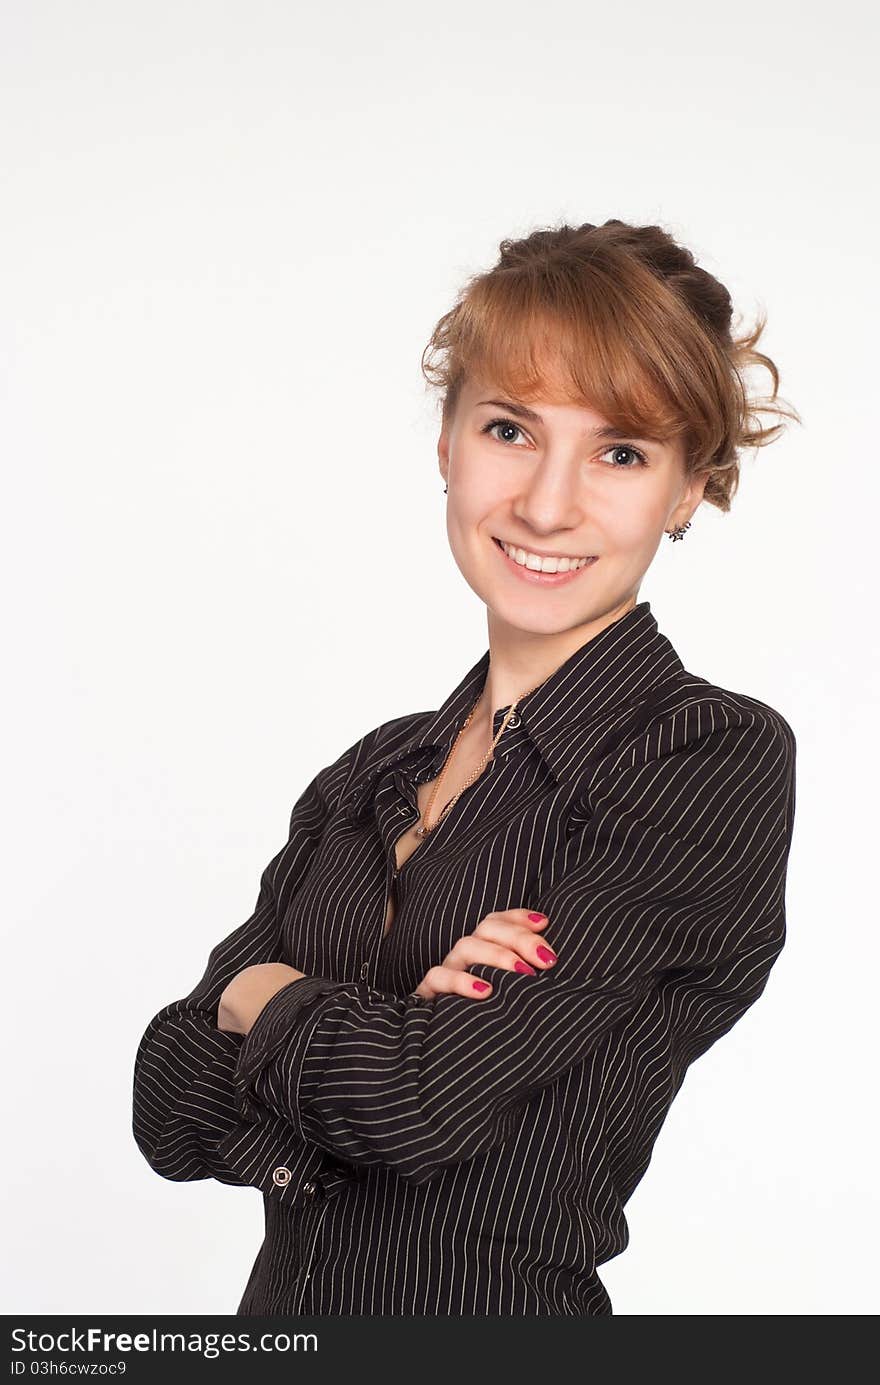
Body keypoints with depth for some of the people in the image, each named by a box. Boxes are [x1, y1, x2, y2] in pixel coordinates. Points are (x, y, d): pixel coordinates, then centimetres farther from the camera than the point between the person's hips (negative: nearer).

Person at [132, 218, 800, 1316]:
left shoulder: (719, 763, -17)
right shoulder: (375, 772, 1)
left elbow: (418, 1101, -25)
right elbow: (169, 1111, -5)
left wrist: (262, 994, -7)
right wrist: (380, 1030, -22)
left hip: (500, 1311, -5)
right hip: (286, 1295, 5)